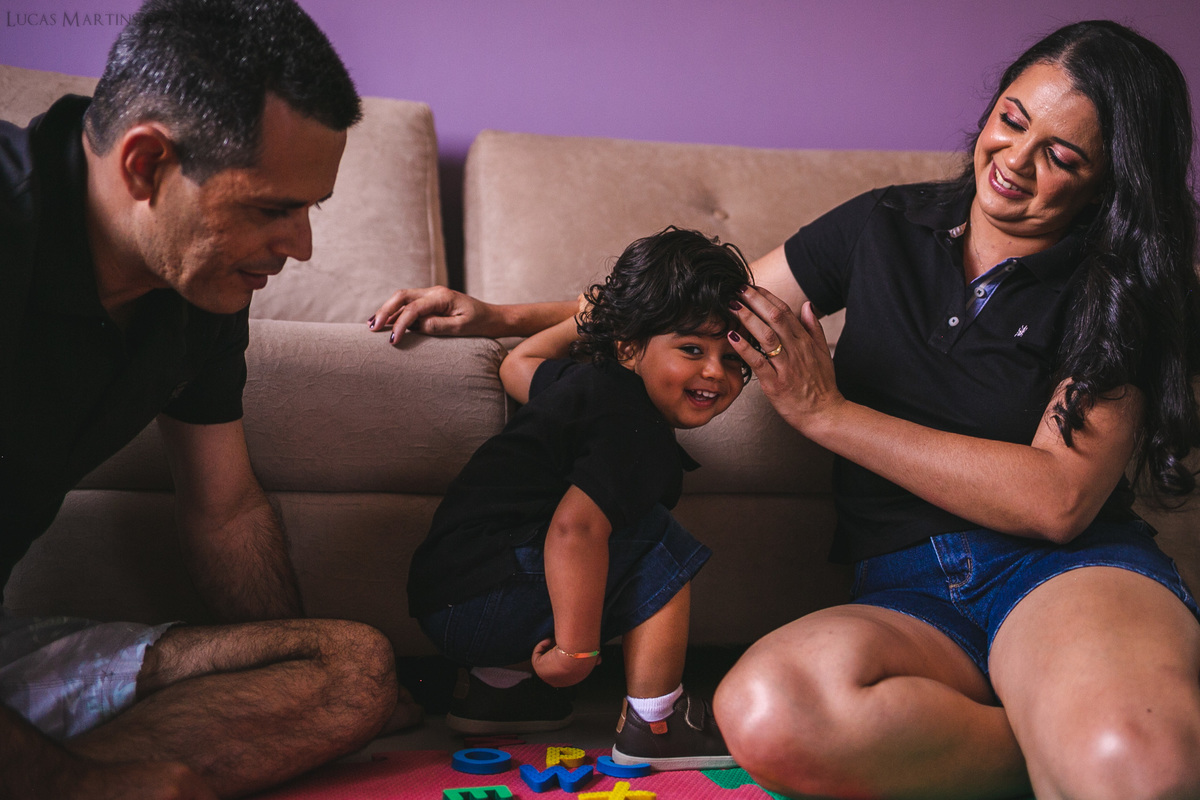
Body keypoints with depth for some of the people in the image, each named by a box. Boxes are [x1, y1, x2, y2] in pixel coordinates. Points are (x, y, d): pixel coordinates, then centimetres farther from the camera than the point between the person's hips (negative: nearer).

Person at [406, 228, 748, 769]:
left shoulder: (587, 376, 12)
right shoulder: (637, 436, -16)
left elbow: (518, 366, 33)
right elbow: (573, 528, -29)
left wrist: (586, 319, 41)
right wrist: (576, 648, -23)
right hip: (477, 601, -10)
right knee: (664, 550, -9)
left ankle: (497, 683, 26)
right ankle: (652, 726, -4)